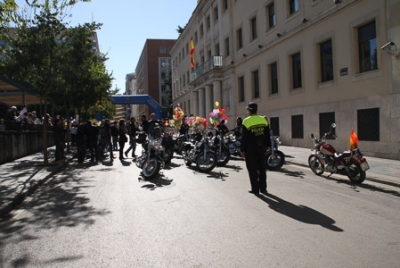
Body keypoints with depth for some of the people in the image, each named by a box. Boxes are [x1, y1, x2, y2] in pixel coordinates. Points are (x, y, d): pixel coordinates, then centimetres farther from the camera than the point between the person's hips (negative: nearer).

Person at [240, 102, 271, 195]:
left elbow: (244, 137, -11)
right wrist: (267, 145, 18)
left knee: (252, 168, 3)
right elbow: (267, 134, 9)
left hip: (250, 148, -5)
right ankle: (263, 188, 16)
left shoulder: (247, 121, -11)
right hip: (261, 146, 5)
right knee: (262, 167, 11)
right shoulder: (263, 119, 4)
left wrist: (242, 149, -5)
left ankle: (255, 189, 7)